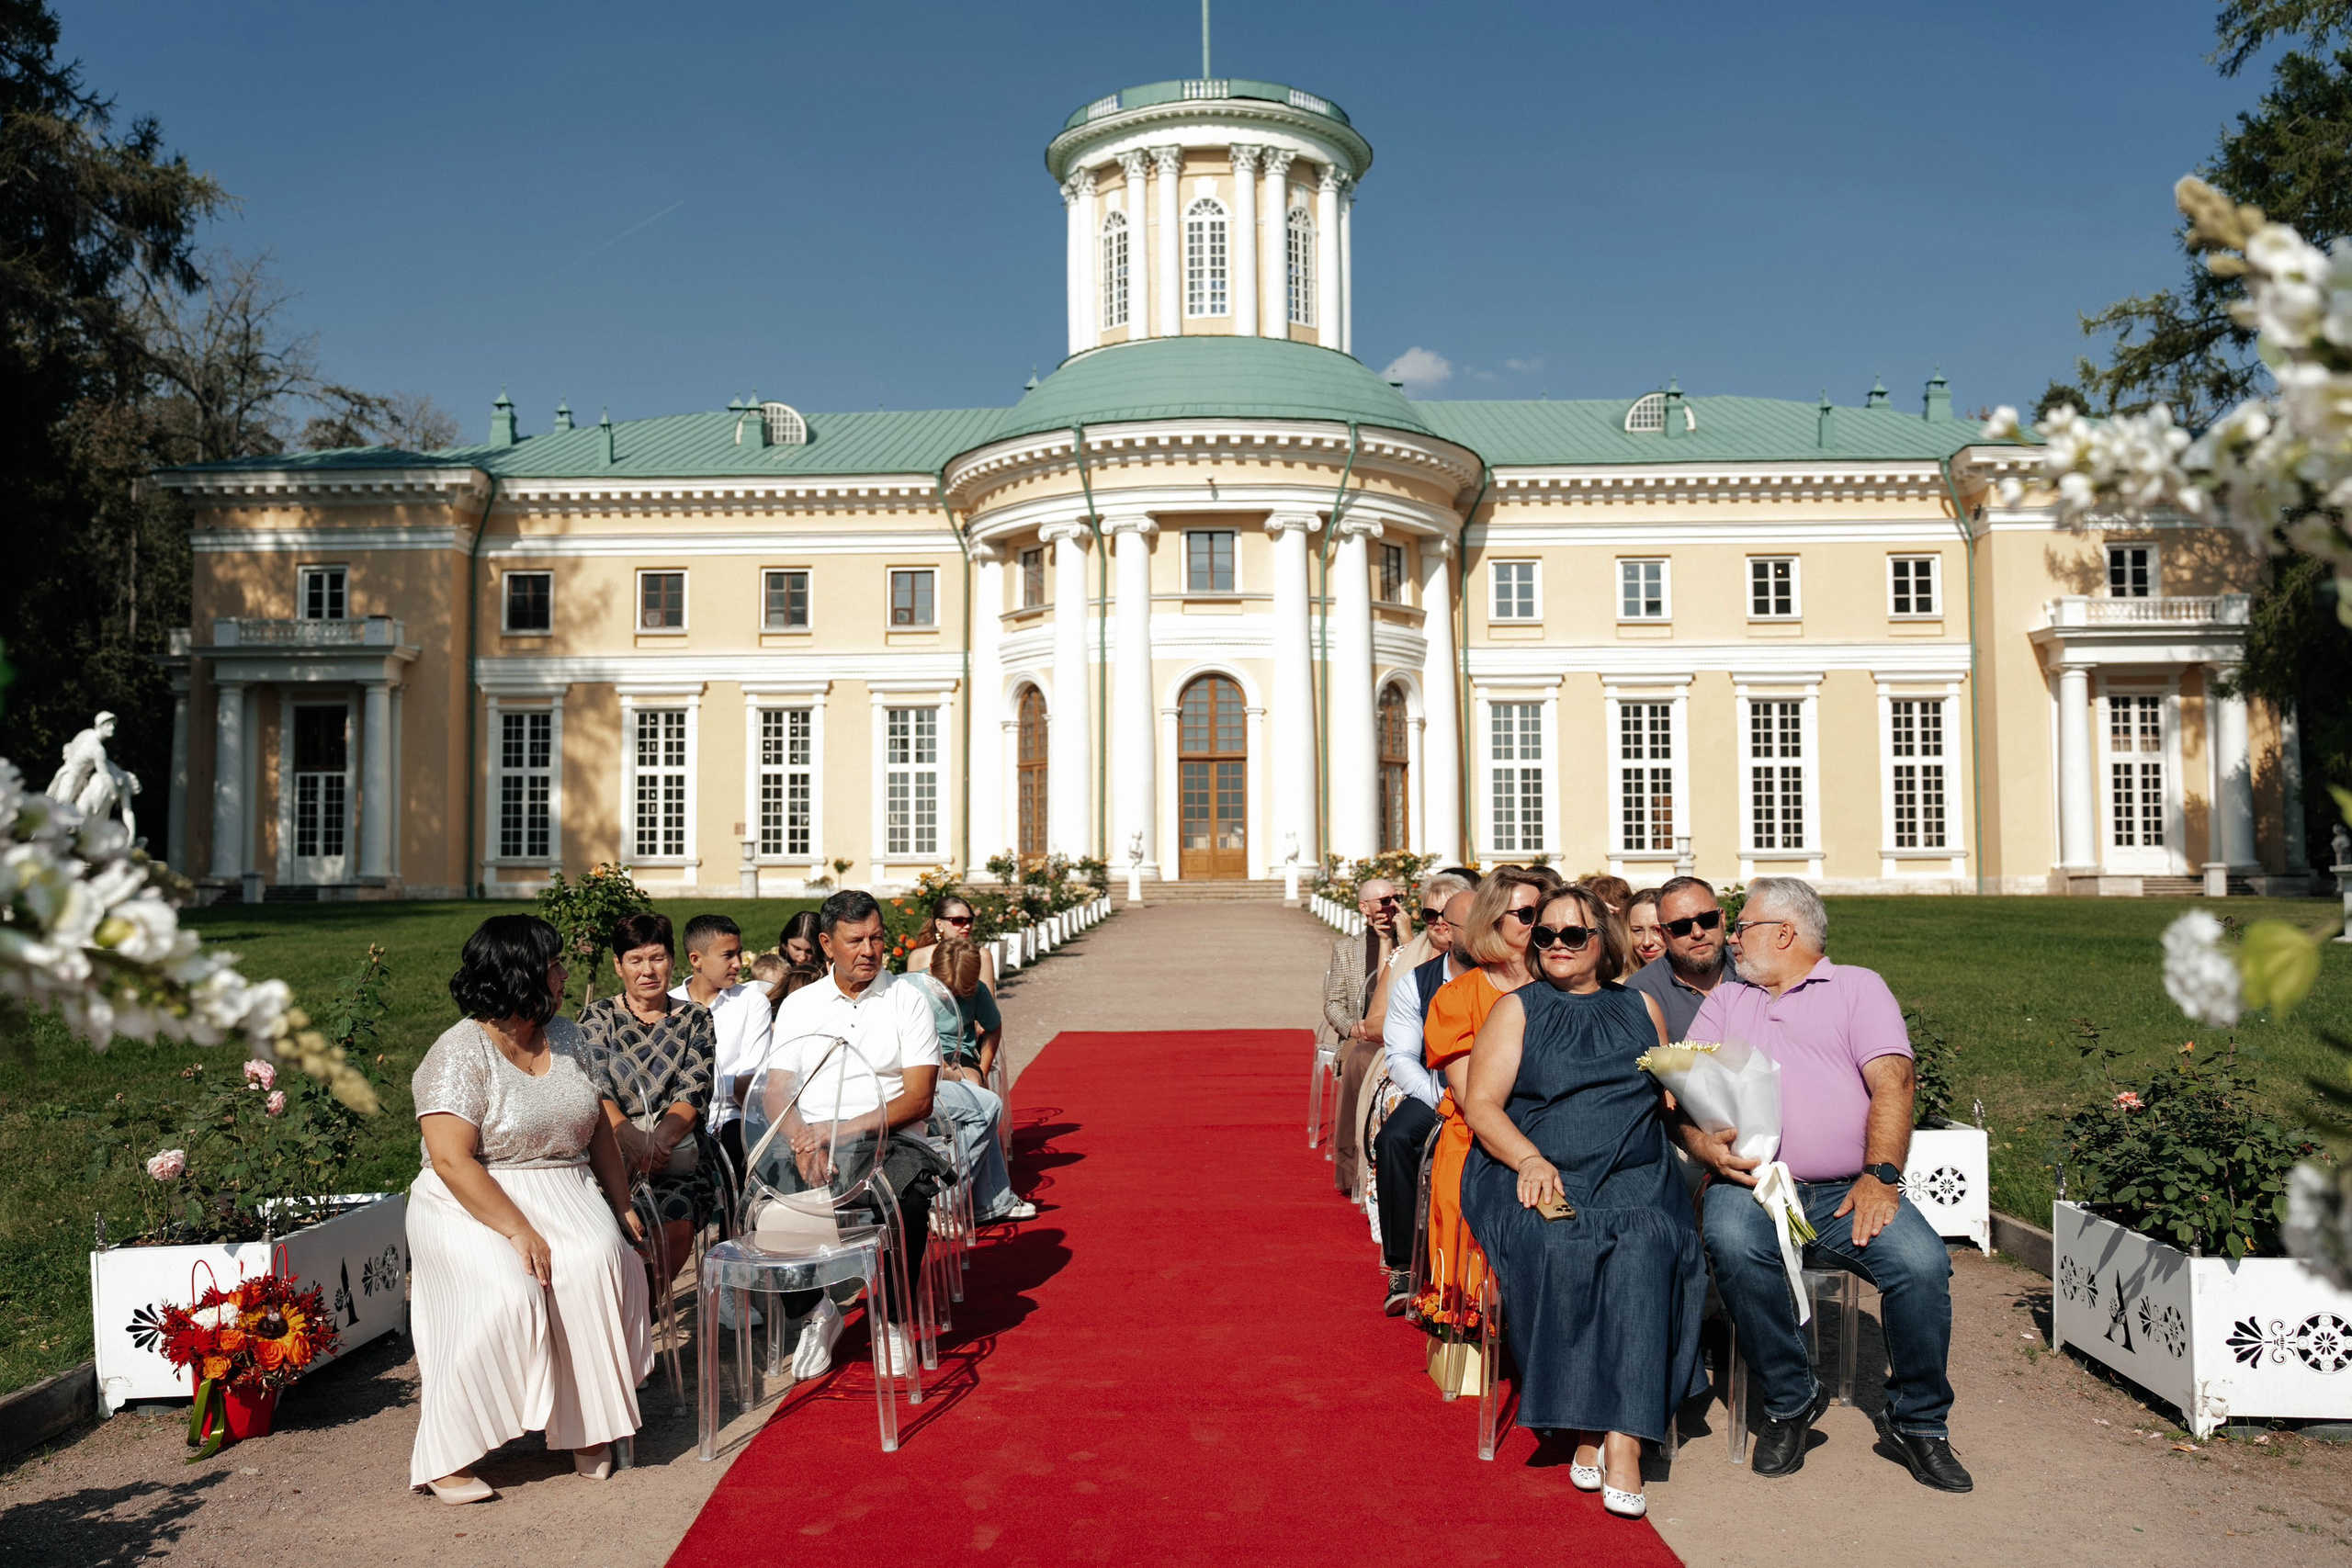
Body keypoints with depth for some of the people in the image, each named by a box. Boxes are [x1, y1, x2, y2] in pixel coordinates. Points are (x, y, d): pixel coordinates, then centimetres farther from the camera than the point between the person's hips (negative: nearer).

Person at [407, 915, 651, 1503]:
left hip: (566, 1192, 5)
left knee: (601, 1260, -26)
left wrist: (621, 1206, 8)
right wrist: (518, 1231, -26)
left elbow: (596, 1126, 17)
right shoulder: (460, 1054, -11)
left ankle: (589, 1426, -12)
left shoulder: (565, 1037, 10)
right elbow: (452, 1159, -19)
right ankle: (443, 1456, -16)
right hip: (473, 1205, -5)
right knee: (508, 1292, -32)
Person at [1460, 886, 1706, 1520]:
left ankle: (1622, 1440, -32)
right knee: (1556, 1247, -33)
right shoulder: (1517, 1009, 12)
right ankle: (1586, 1425, -21)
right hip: (1532, 1172, -1)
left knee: (1647, 1241, -32)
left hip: (1633, 1176, 1)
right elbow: (1480, 1105, 3)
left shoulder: (1641, 1007, 20)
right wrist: (1531, 1160, -15)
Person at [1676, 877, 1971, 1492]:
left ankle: (1918, 1421, -1)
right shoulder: (1724, 1001, 21)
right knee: (1734, 1243, -32)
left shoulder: (1858, 987, 13)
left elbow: (1891, 1083, -1)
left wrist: (1879, 1176, -14)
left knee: (1923, 1262, -26)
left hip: (1847, 1191, -1)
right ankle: (1789, 1401, -11)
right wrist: (1706, 1146, -11)